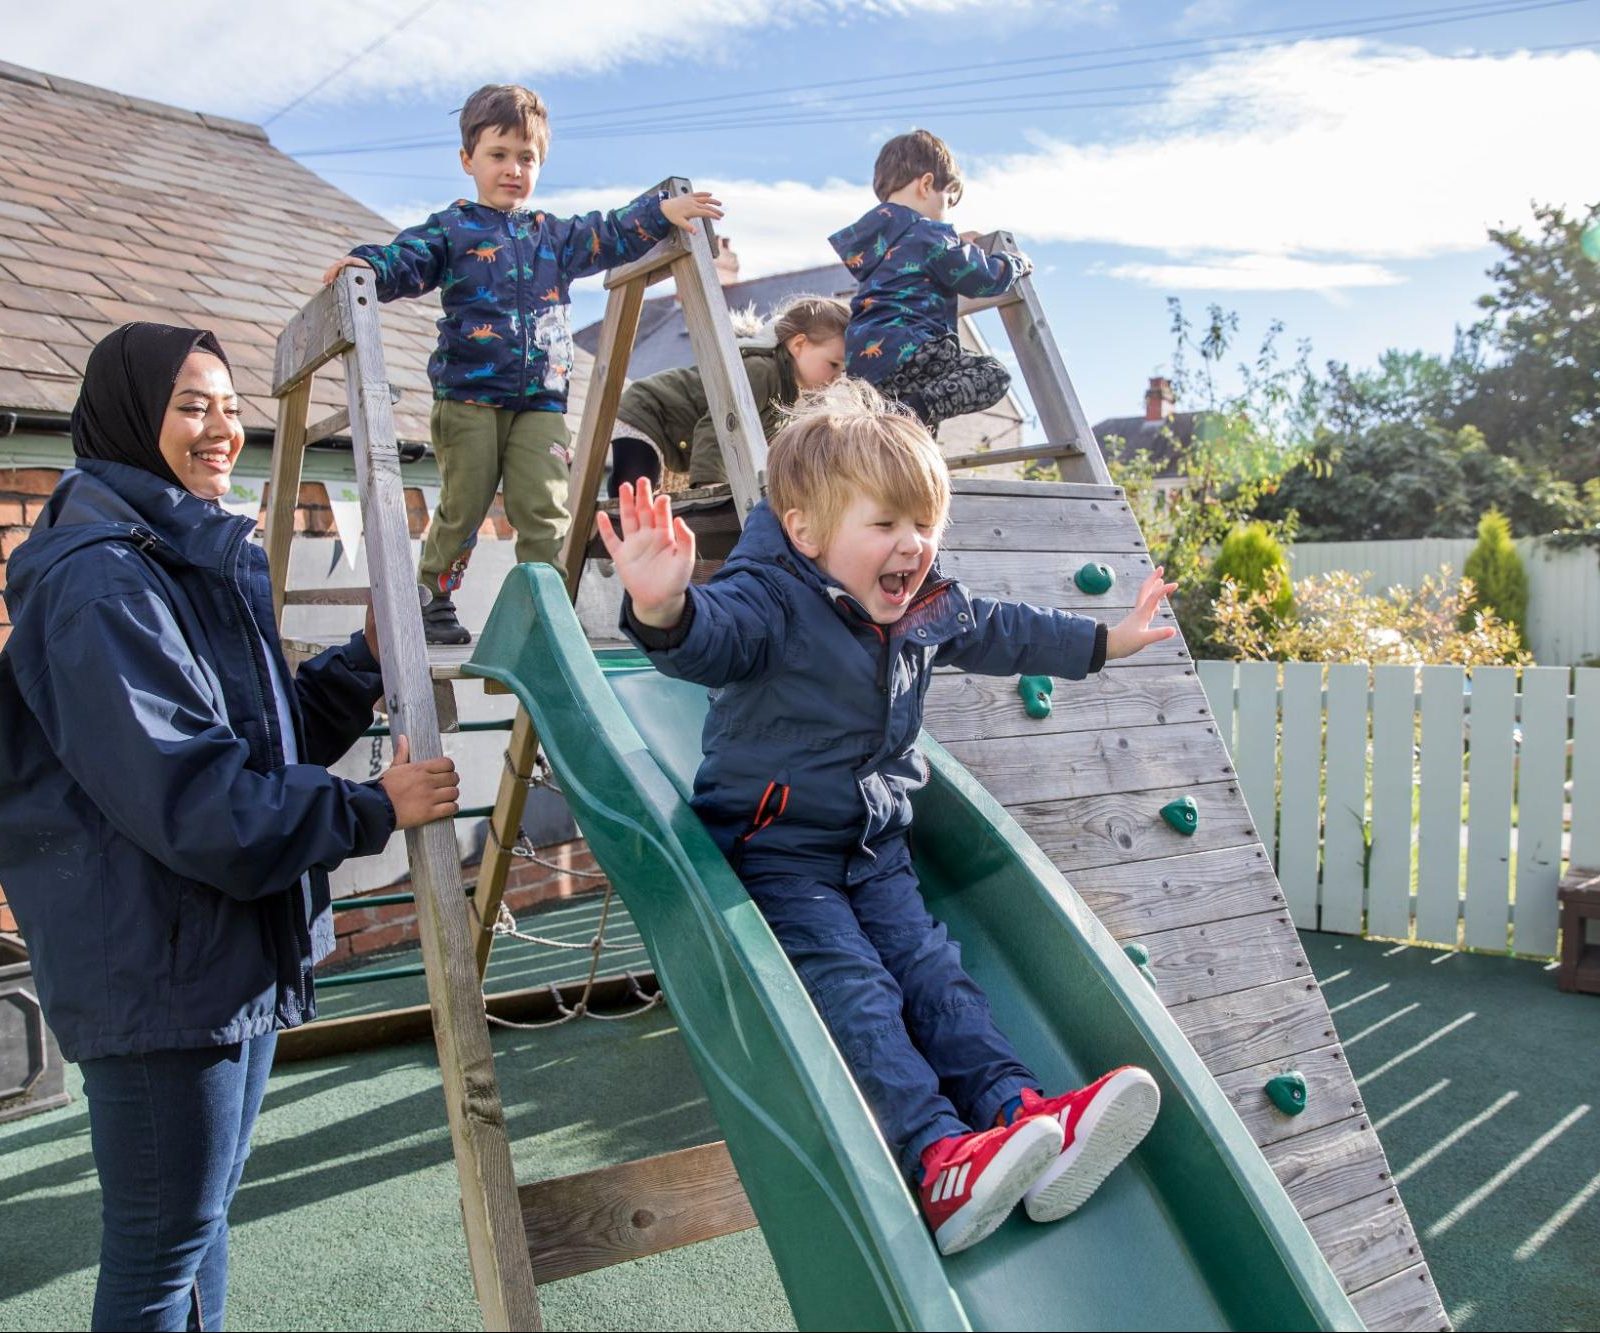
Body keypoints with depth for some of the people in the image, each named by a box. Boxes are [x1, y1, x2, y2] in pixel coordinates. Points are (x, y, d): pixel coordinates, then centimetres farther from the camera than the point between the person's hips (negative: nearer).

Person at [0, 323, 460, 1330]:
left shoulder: (204, 562, 12)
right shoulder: (98, 581, -19)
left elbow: (271, 732, 15)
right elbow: (186, 793, -26)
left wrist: (367, 660, 3)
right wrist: (370, 811, -20)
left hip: (241, 950, 9)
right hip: (156, 969, -9)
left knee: (206, 1213, 22)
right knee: (165, 1246, 6)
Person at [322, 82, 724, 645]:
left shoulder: (554, 235, 19)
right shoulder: (450, 230, 6)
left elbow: (610, 235, 16)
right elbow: (405, 261, -6)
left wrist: (662, 211, 3)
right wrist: (366, 265, -26)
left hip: (541, 399, 3)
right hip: (468, 395, -3)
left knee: (543, 510, -4)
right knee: (462, 508, 1)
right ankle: (431, 601, 16)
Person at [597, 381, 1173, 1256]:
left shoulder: (928, 610, 6)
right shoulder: (773, 601, -19)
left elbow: (1002, 631, 25)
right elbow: (714, 634, -41)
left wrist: (1101, 642, 31)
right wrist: (664, 611, -65)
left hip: (874, 847, 7)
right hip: (773, 849, -7)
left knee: (928, 965, -8)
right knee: (849, 985, -22)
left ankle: (1017, 1108, -19)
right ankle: (937, 1156, -33)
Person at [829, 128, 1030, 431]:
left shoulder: (872, 230, 23)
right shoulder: (929, 234, -3)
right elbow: (984, 278, 0)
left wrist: (956, 244, 47)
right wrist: (1018, 262, 19)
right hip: (901, 351, -9)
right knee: (993, 375, -13)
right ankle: (916, 408, -29)